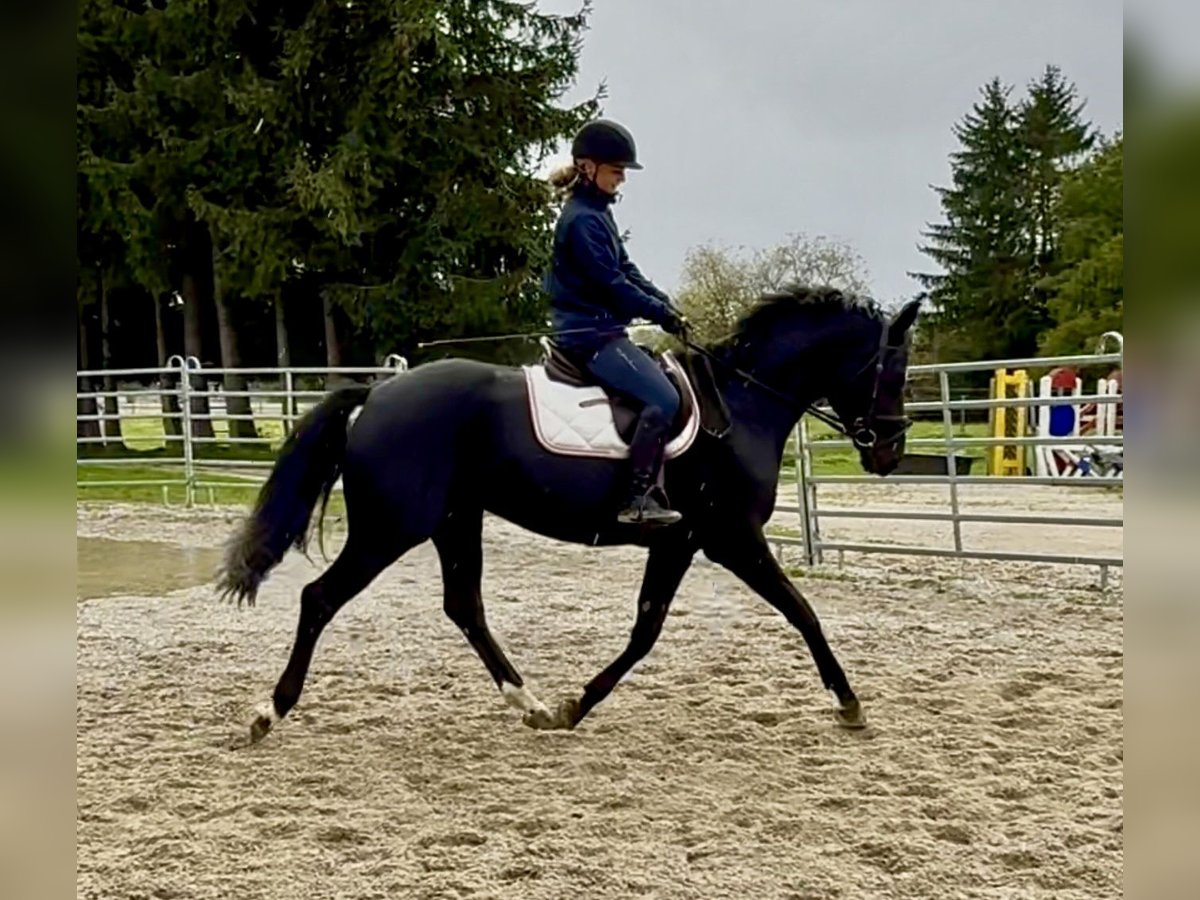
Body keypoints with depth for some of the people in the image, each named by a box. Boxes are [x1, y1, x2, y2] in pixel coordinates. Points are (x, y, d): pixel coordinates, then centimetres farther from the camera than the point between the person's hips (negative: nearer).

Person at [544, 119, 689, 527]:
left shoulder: (599, 213, 16)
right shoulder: (581, 219, -15)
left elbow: (627, 270, 16)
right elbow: (611, 284, -19)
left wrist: (666, 305, 3)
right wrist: (662, 314, -13)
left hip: (602, 329, 11)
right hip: (590, 333, -11)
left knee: (665, 379, 15)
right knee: (663, 398, -19)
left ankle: (647, 489, 13)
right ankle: (638, 500, -20)